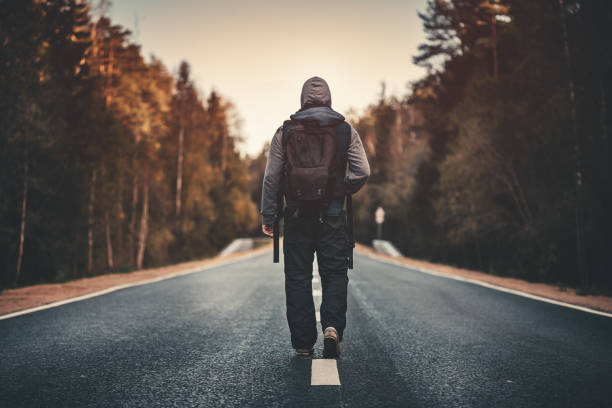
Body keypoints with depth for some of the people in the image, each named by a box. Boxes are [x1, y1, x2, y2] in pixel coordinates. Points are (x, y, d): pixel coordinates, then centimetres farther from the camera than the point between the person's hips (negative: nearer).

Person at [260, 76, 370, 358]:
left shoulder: (285, 132, 2)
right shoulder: (346, 131, 2)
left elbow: (271, 177, -1)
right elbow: (362, 172, -5)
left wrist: (268, 215, 3)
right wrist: (342, 192, 11)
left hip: (297, 216, 0)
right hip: (333, 215, 0)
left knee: (298, 277, 7)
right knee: (335, 273, 10)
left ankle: (303, 343, 10)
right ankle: (332, 326, -10)